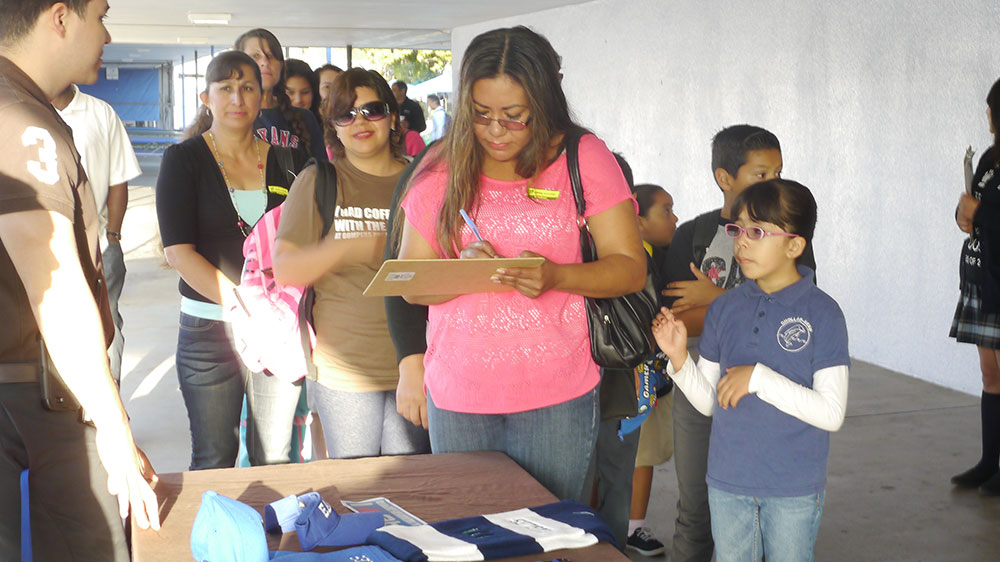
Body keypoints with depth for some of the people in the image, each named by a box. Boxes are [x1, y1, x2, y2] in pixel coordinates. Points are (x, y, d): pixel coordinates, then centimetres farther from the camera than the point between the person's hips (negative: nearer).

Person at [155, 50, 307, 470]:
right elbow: (179, 252, -9)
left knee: (275, 460, 7)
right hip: (209, 328, -2)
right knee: (214, 461, 6)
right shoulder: (184, 159, 0)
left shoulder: (287, 160, 8)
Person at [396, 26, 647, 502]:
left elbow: (630, 268, -4)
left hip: (556, 395, -2)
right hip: (457, 395, 2)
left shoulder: (583, 158, -3)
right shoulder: (442, 169, 3)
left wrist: (555, 276, -22)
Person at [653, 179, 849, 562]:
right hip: (727, 481, 4)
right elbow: (707, 402, 6)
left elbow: (832, 414, -15)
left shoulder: (821, 313, -10)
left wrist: (759, 377, -22)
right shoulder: (724, 309, 2)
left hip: (794, 488, -4)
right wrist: (679, 358, -12)